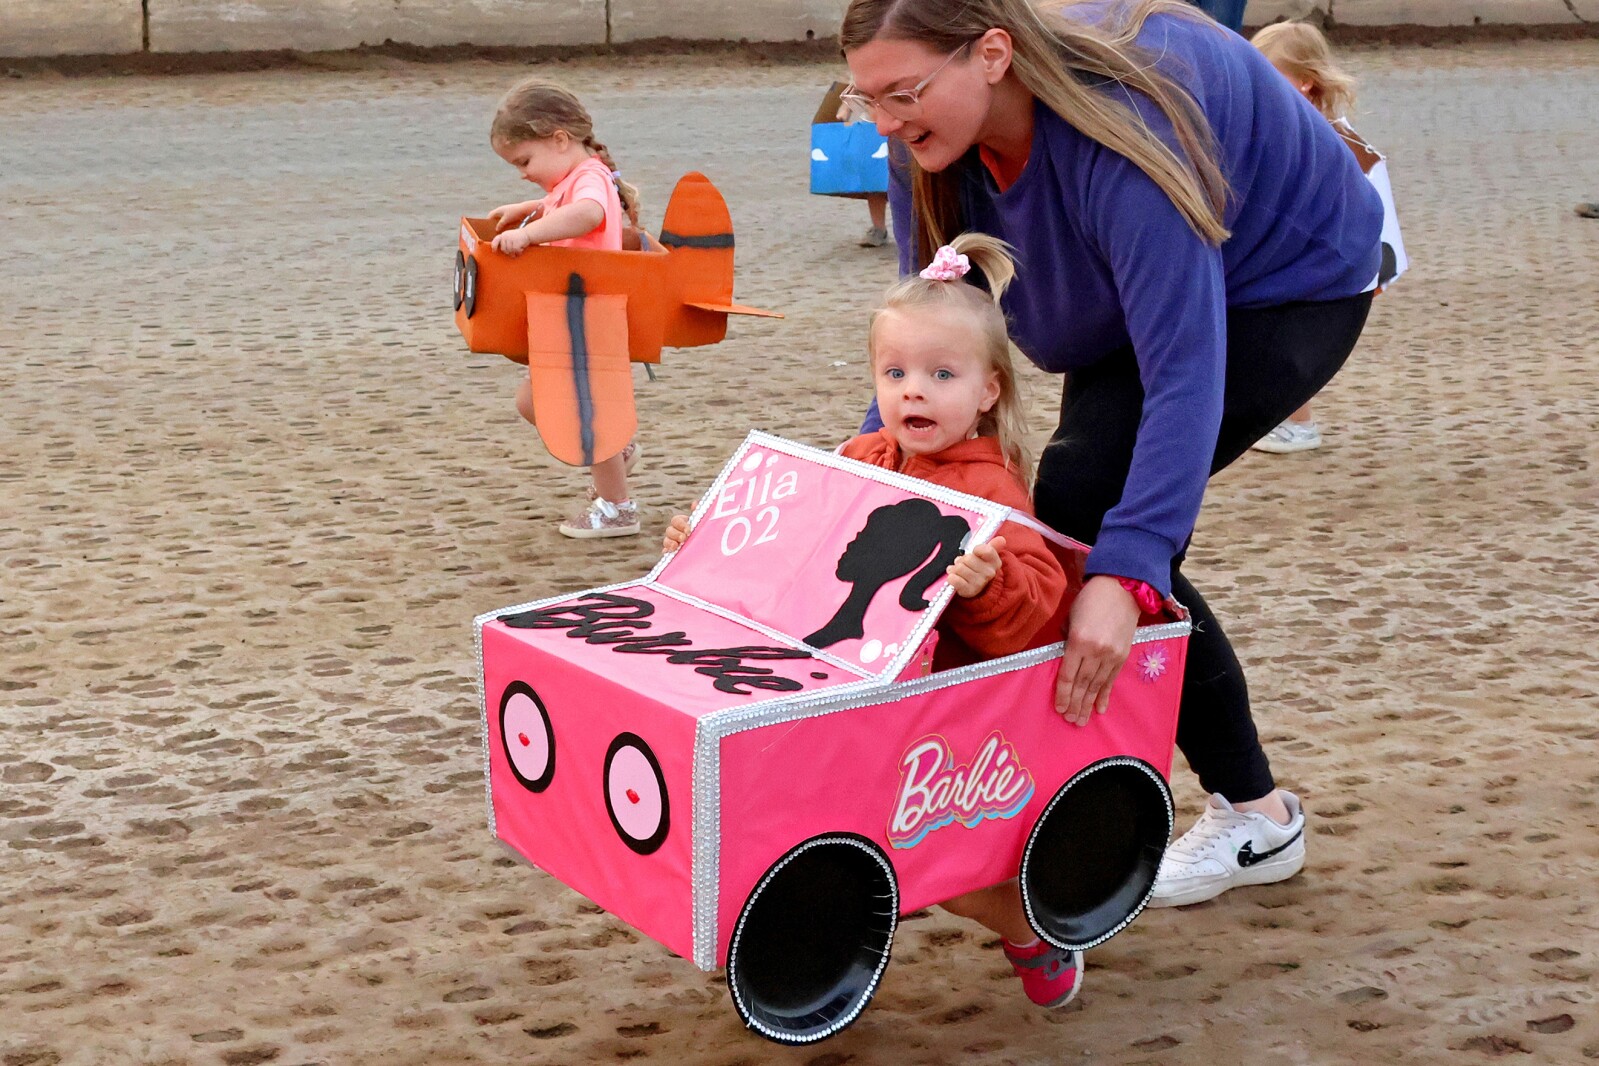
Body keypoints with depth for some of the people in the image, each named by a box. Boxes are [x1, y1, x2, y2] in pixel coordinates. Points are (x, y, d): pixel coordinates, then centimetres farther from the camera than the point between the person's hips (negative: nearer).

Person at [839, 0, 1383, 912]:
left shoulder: (1121, 132, -40)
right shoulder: (952, 135, -18)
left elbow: (1184, 372, -45)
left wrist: (1122, 575, -53)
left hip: (1294, 282, -8)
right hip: (1136, 292, 8)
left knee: (1080, 503, -21)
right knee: (1076, 509, 0)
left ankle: (1255, 818, -8)